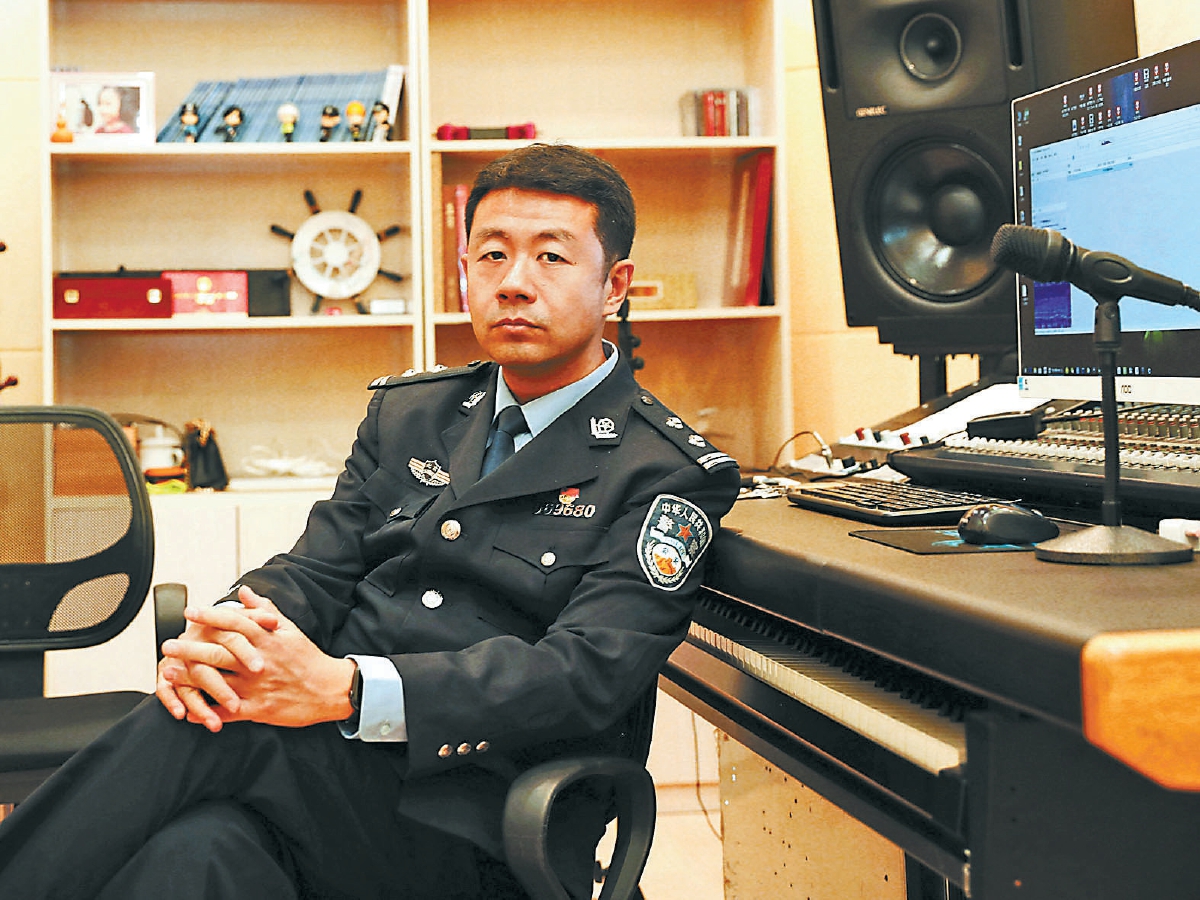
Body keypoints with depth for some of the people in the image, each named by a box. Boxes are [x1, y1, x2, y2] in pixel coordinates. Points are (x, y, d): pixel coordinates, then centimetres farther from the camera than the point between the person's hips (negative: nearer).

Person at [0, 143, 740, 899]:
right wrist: (219, 639, -14)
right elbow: (314, 571, 12)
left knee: (203, 735, -29)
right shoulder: (408, 413, 19)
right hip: (321, 762, 4)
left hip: (476, 839, -4)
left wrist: (343, 688, -26)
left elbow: (586, 674, -13)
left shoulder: (669, 473, -1)